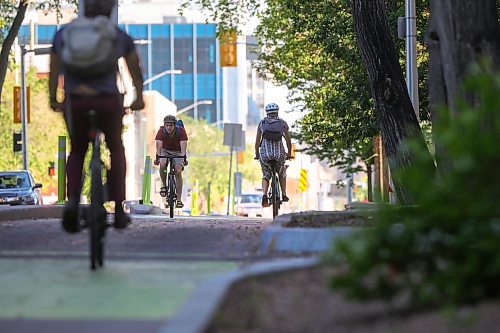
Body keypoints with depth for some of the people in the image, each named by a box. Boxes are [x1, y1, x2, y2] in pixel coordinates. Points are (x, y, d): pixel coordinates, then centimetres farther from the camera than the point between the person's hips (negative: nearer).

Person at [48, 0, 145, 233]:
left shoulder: (63, 34, 13)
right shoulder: (120, 37, 9)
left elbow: (54, 72, 20)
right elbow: (135, 71, 21)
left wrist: (53, 100, 34)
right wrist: (139, 98, 35)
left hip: (75, 102, 1)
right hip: (108, 101, -1)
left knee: (77, 152, 24)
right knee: (116, 148, 26)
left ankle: (72, 202, -2)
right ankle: (118, 210, 19)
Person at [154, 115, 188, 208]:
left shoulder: (181, 131, -23)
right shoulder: (161, 131, -21)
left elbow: (183, 145, -33)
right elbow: (159, 144, -31)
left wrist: (184, 157, -47)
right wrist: (157, 157, -46)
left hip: (177, 152, -1)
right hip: (165, 151, 1)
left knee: (178, 172, -17)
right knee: (162, 165, -31)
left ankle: (179, 199, -16)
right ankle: (164, 185, -7)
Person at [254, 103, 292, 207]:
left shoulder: (262, 123, 12)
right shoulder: (283, 123, 11)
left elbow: (257, 141, 17)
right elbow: (288, 140, 17)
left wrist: (257, 154, 29)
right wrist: (289, 154, 31)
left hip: (265, 154, 0)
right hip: (279, 154, 0)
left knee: (265, 176, 19)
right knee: (282, 174, 28)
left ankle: (264, 195, -4)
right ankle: (284, 195, 22)